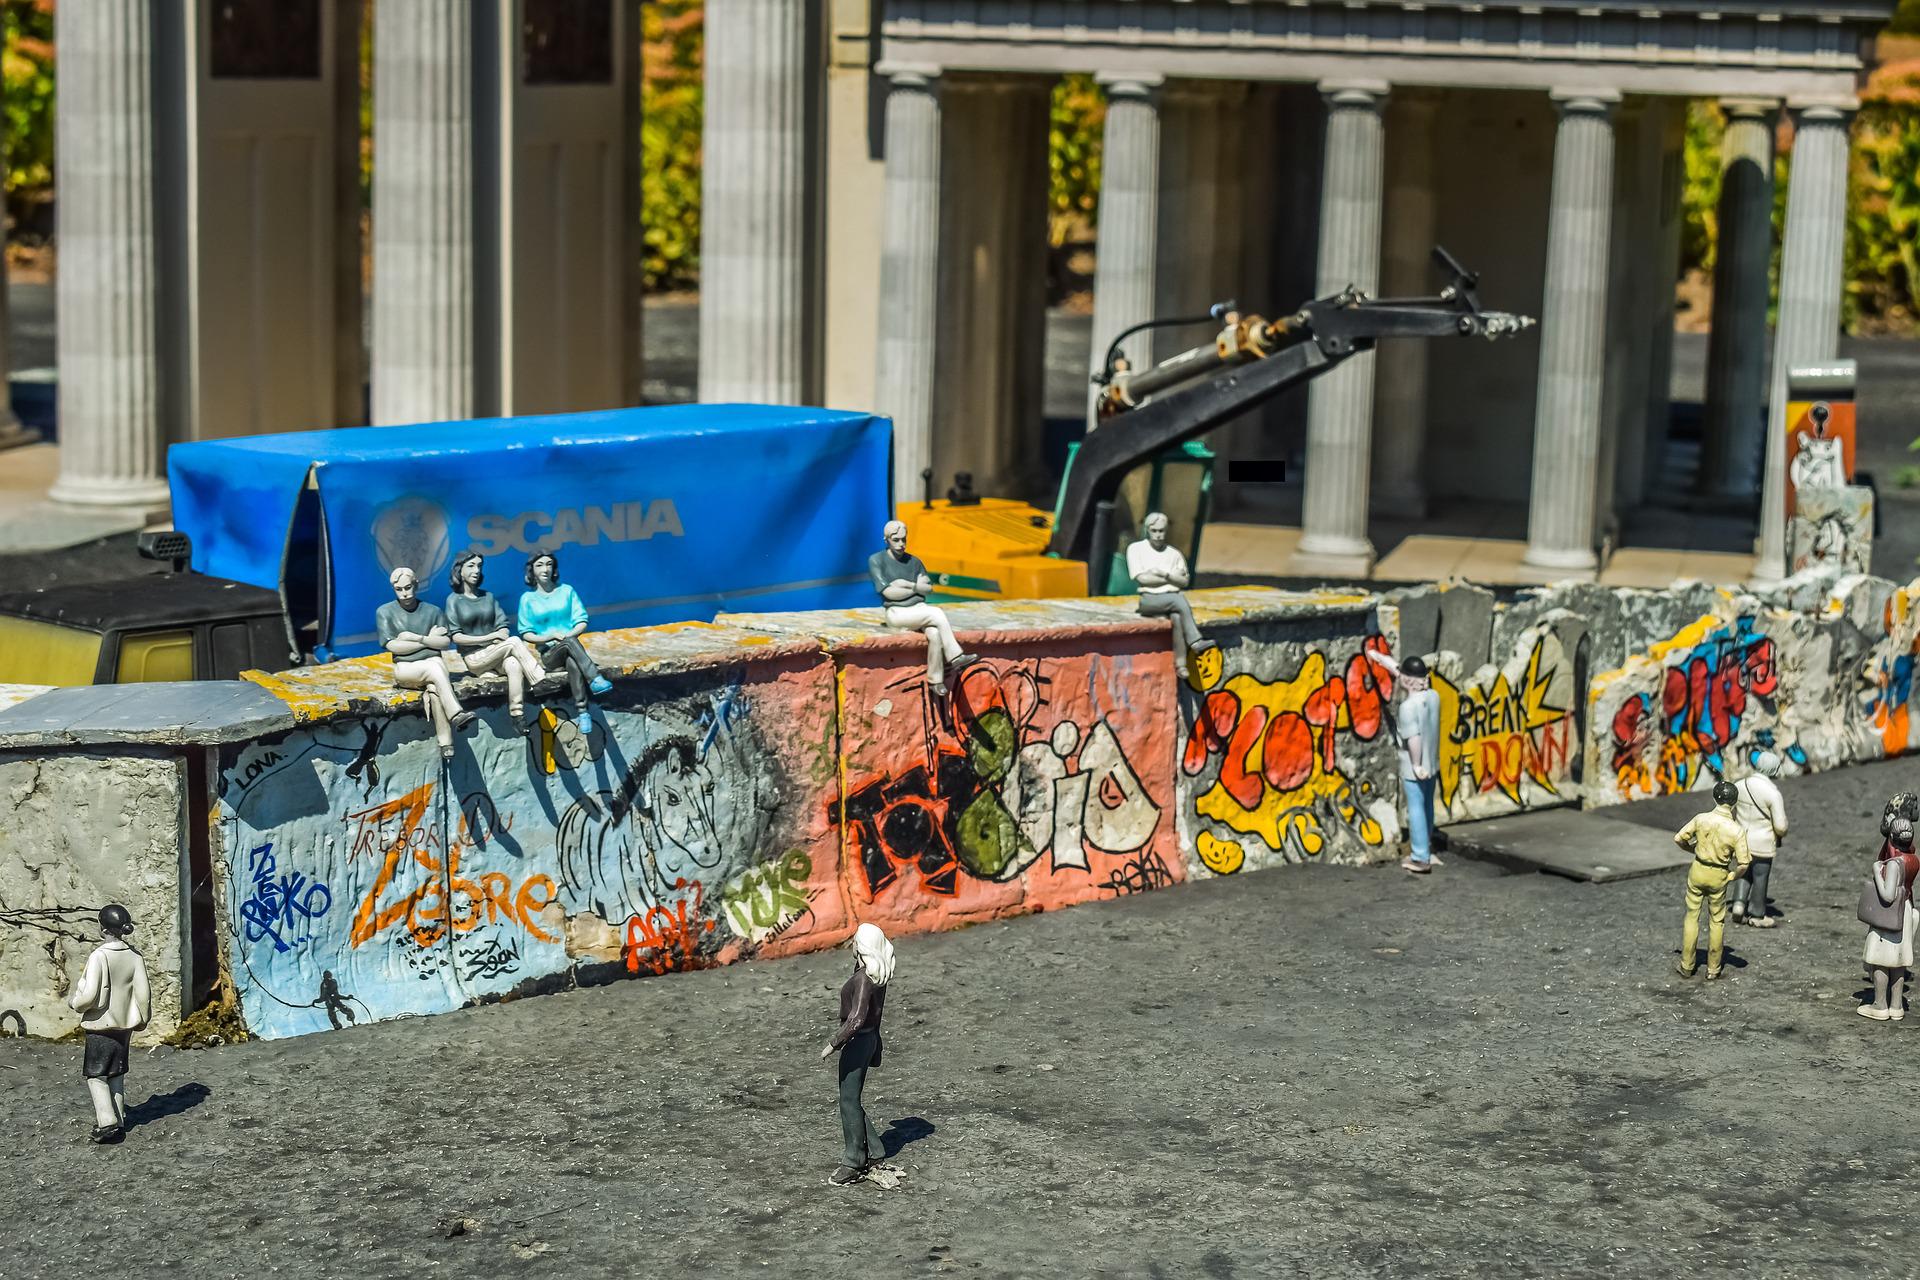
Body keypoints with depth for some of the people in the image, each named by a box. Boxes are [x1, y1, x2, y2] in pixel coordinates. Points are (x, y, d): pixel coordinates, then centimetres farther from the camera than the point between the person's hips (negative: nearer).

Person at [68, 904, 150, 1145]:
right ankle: (118, 1120, 20)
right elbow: (143, 994, -1)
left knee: (96, 1075, 2)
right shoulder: (135, 956, -3)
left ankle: (107, 1124, -8)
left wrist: (74, 1001, -1)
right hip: (125, 1025, 6)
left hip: (100, 1025, -6)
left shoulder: (99, 956, -19)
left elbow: (90, 996, -22)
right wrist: (142, 1019, 14)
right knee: (117, 1074, 17)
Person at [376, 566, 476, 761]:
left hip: (434, 663, 1)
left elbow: (445, 642, 3)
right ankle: (455, 714, -45)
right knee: (434, 667, -34)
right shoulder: (385, 612, 9)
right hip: (406, 668, -1)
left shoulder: (433, 611, 15)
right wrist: (430, 639, 0)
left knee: (434, 689, -33)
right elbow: (392, 646, -3)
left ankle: (446, 743, -40)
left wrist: (416, 638, -9)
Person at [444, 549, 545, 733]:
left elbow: (504, 628, 11)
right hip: (475, 658, -3)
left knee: (514, 665, -33)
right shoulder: (454, 600, 3)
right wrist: (489, 637, -12)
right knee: (514, 642, -28)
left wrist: (501, 635, -13)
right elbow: (456, 637, -5)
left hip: (496, 653, 3)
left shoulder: (488, 597, 17)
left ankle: (518, 717, -41)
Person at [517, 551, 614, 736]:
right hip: (548, 654, -2)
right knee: (571, 643, -37)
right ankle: (596, 680, -52)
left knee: (573, 663, -38)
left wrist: (569, 634, -14)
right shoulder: (528, 598, 9)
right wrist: (550, 637, -14)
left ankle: (583, 712, -49)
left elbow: (582, 621, 7)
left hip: (571, 650, 2)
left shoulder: (566, 591, 13)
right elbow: (526, 634, 4)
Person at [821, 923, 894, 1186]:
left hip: (857, 1042, -10)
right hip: (869, 1039, 10)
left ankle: (853, 1164, 8)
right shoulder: (878, 975, 6)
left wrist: (833, 1044, -23)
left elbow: (856, 1019, -30)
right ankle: (873, 1152, 25)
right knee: (850, 1100, 19)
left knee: (849, 1102, 0)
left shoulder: (863, 979, -24)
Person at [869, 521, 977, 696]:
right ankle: (954, 657, -21)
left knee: (934, 633, -30)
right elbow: (888, 592, -12)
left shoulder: (914, 561, 15)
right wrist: (916, 587, -4)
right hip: (896, 612, -4)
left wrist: (908, 585, -8)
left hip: (919, 609, 4)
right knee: (937, 613, -27)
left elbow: (929, 590, 8)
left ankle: (935, 680, -27)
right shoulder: (876, 561, -1)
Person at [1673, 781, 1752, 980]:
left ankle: (1686, 965, 20)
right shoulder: (1737, 830, -17)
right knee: (1717, 921, 15)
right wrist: (1734, 875, 3)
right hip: (1718, 877, -1)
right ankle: (1713, 969, 21)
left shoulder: (1702, 819, -14)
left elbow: (1678, 838, -6)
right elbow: (1743, 863, -19)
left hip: (1698, 871, 1)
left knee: (1692, 916, 14)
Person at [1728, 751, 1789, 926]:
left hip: (1741, 840, 4)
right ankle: (1757, 915, 24)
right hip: (1763, 844, -4)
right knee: (1760, 878, 12)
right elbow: (1780, 826, -19)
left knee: (1744, 874, 24)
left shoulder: (1740, 785, -5)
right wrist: (1781, 834, 4)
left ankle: (1739, 903, 10)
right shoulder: (1772, 793, -21)